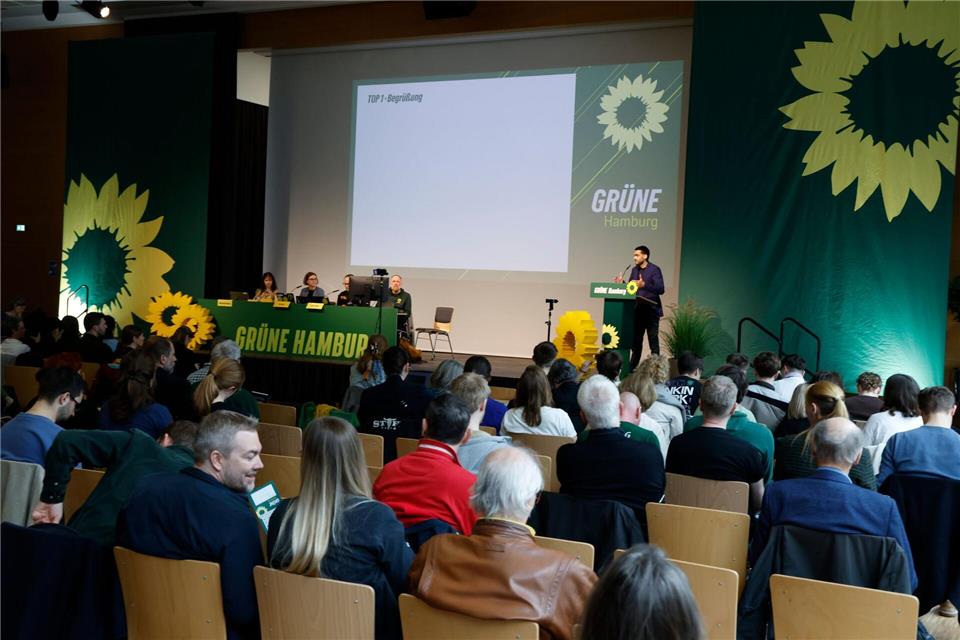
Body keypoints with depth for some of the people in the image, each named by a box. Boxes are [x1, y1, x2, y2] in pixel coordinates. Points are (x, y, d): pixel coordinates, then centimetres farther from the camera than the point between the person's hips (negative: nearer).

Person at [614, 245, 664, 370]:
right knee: (636, 340, 11)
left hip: (651, 310, -6)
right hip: (637, 310, 6)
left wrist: (644, 285, -26)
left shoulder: (654, 270, -8)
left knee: (653, 341, -2)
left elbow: (660, 289, -16)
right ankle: (632, 367, 17)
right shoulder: (634, 270, 12)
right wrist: (622, 283, -4)